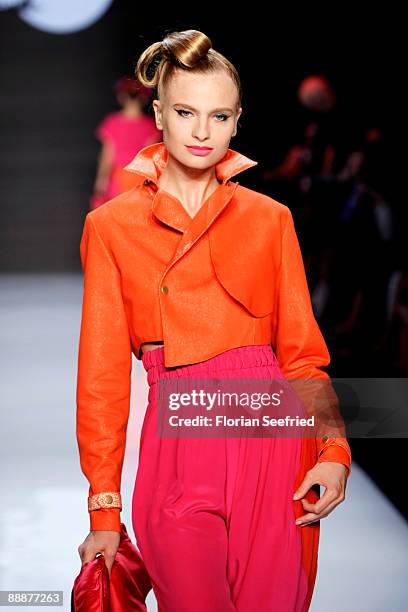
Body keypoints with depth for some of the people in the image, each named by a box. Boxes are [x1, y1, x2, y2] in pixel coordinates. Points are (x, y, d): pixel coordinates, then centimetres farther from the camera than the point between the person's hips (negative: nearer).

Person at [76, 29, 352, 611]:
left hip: (271, 439, 1)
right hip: (176, 448, -1)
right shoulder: (112, 226, 5)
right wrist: (104, 508, 0)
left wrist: (333, 449, -9)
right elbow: (103, 372, 4)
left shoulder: (270, 219, 8)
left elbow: (303, 352, 8)